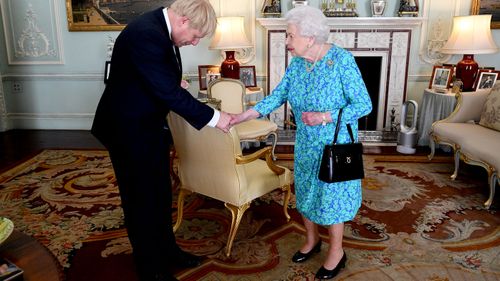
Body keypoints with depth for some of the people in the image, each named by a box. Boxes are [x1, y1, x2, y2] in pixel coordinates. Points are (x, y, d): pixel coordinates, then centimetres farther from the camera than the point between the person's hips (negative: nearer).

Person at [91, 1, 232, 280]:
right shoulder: (146, 34, -28)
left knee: (161, 193, 19)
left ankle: (167, 250, 38)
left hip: (151, 126, 9)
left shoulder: (161, 27, 1)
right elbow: (170, 93, -29)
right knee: (141, 199, 6)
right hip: (130, 130, -9)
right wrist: (213, 117, -23)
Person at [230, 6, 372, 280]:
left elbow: (364, 104, -19)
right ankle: (312, 239, 41)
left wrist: (325, 117, -30)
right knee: (305, 191, 17)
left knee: (331, 194, 6)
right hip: (306, 144, 6)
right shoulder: (297, 62, -3)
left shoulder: (342, 60, -21)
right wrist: (244, 116, -12)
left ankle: (336, 251, 29)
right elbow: (278, 95, -2)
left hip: (335, 144, -6)